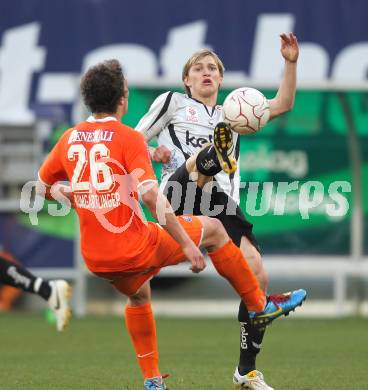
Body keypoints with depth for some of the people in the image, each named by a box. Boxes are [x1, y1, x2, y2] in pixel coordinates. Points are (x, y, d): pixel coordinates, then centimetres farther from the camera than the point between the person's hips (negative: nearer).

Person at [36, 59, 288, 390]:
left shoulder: (69, 138, 4)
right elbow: (151, 195, -22)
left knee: (138, 295, 36)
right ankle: (258, 304, 26)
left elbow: (42, 186, 16)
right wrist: (187, 245, -18)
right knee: (213, 228, 16)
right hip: (136, 248, -6)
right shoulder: (129, 138, -12)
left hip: (95, 260, 6)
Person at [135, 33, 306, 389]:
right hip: (180, 196, -4)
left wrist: (291, 63, 10)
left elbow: (282, 105, 22)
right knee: (207, 154, -38)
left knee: (257, 276, -9)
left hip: (224, 208, 4)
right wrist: (153, 153, -6)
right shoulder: (173, 102, 21)